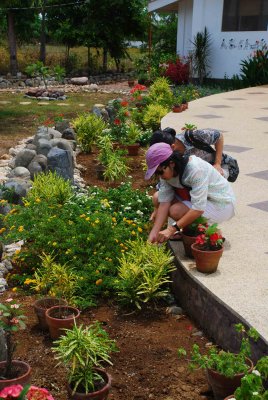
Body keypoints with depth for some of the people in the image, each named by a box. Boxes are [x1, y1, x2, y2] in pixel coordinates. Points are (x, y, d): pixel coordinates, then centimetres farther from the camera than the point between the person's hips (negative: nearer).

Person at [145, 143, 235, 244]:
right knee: (157, 197, -6)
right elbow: (164, 202, -13)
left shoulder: (195, 169, -32)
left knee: (176, 211, -27)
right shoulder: (167, 171, -10)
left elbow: (199, 208, -34)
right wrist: (154, 233, -23)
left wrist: (172, 229, -35)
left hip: (223, 205, -8)